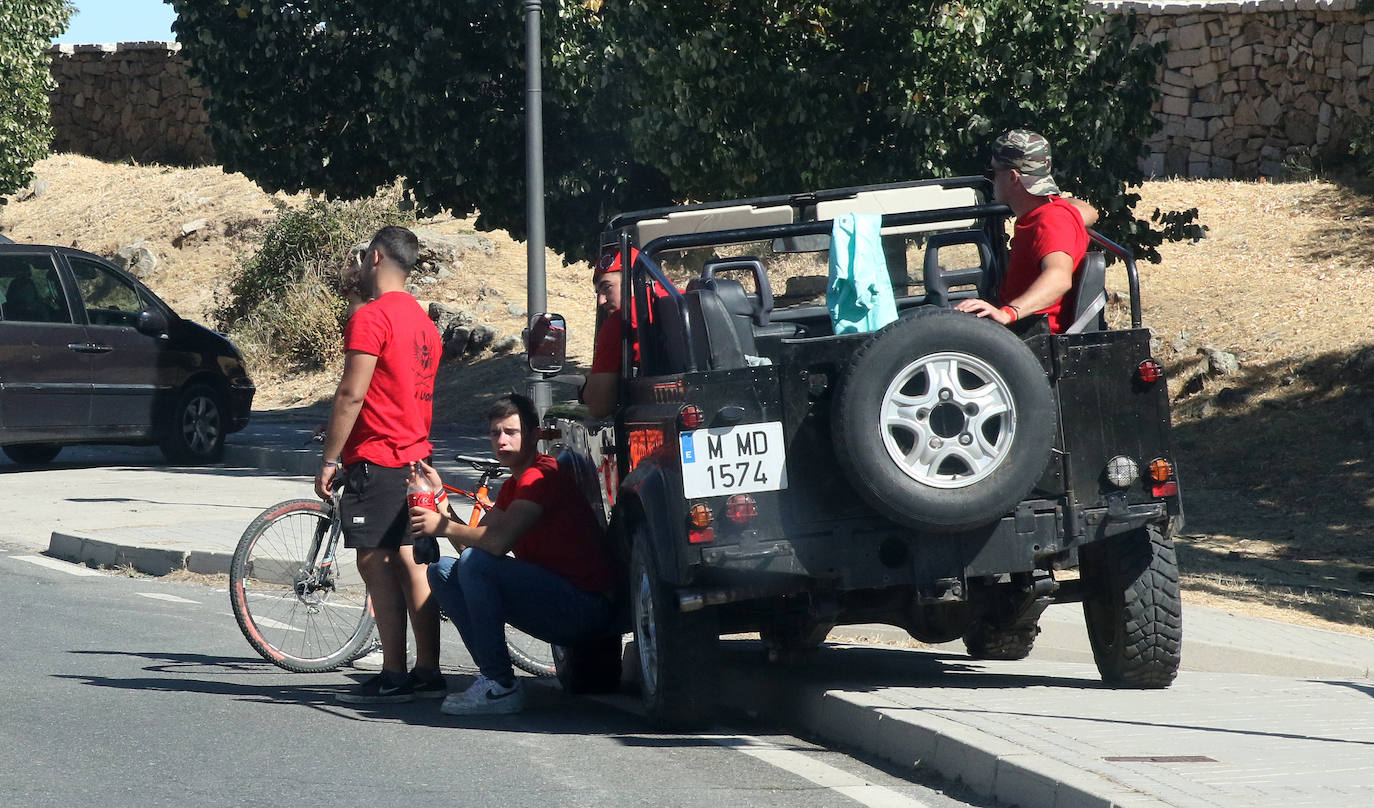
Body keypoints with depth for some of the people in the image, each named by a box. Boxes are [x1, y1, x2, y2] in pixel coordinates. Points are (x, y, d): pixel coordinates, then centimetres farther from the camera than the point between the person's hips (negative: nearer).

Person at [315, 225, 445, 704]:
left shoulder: (372, 317, -13)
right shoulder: (423, 321, 15)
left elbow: (352, 394, -17)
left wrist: (330, 459, -13)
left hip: (375, 460, -9)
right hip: (414, 456, 9)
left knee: (377, 565, -7)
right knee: (410, 565, 9)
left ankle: (394, 677, -10)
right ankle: (427, 673, 9)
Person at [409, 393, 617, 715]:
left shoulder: (542, 476, -14)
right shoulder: (514, 485, 18)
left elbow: (498, 541, -26)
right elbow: (474, 540, 10)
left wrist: (443, 527, -13)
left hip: (587, 608, -10)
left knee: (475, 564, -26)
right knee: (443, 571, 9)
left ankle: (500, 686, -22)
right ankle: (492, 676, 0)